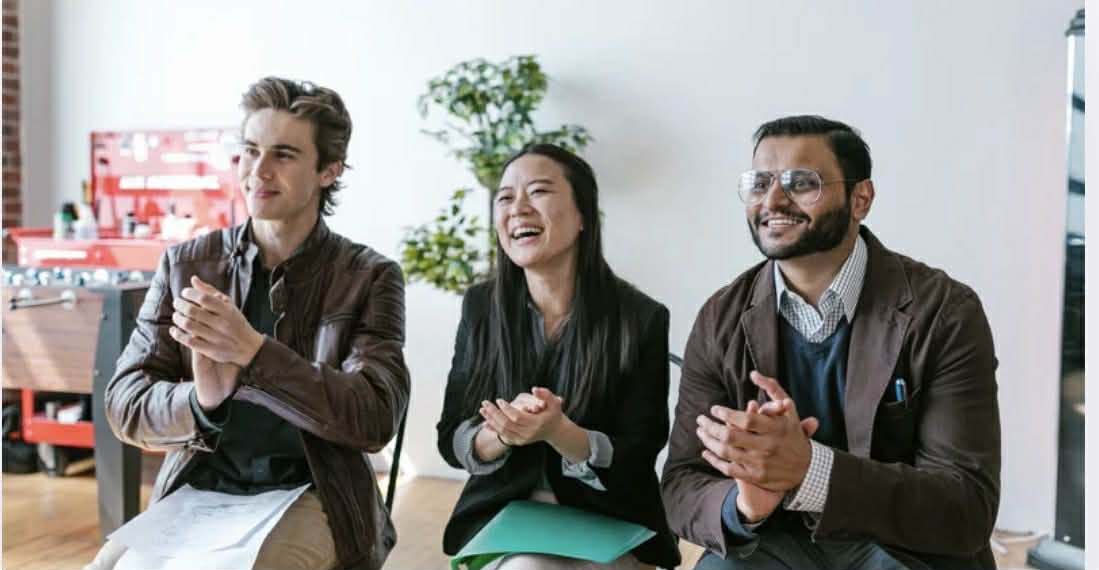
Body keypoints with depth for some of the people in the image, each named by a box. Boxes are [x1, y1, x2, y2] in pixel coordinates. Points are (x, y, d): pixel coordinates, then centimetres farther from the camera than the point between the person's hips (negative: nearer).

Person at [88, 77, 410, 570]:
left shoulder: (369, 277, -4)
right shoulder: (184, 264, 3)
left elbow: (375, 419, -14)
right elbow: (125, 405, -1)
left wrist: (252, 350, -27)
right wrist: (200, 401, -26)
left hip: (311, 495, -2)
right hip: (196, 491, 2)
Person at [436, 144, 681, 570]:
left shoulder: (641, 318, -10)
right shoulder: (481, 306, -1)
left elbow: (634, 462, -9)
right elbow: (450, 441, 0)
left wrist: (559, 432, -28)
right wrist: (502, 434, -22)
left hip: (607, 531, -1)